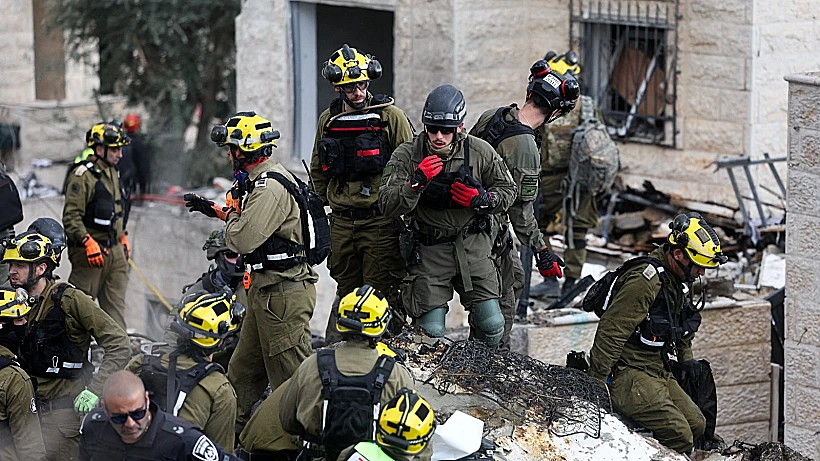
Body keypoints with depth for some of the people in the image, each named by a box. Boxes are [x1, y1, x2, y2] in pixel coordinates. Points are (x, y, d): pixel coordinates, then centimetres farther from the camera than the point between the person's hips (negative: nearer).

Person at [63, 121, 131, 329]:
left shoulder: (112, 173, 16)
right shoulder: (82, 175, -13)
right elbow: (71, 216, -18)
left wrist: (123, 237, 25)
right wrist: (87, 242, -26)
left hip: (115, 250, 9)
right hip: (91, 250, -9)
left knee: (116, 304, 8)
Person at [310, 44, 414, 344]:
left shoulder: (391, 116, -3)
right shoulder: (328, 120, 10)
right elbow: (318, 171, 22)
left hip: (381, 221, -4)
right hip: (342, 222, 4)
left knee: (381, 294, -5)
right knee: (346, 291, 12)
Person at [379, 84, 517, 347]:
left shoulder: (480, 152, -4)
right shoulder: (407, 156, -8)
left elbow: (508, 189, 10)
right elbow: (388, 206, -13)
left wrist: (482, 200, -11)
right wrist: (417, 183, -29)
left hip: (473, 246, 2)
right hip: (429, 249, -1)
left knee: (492, 326, -1)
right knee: (431, 332, -6)